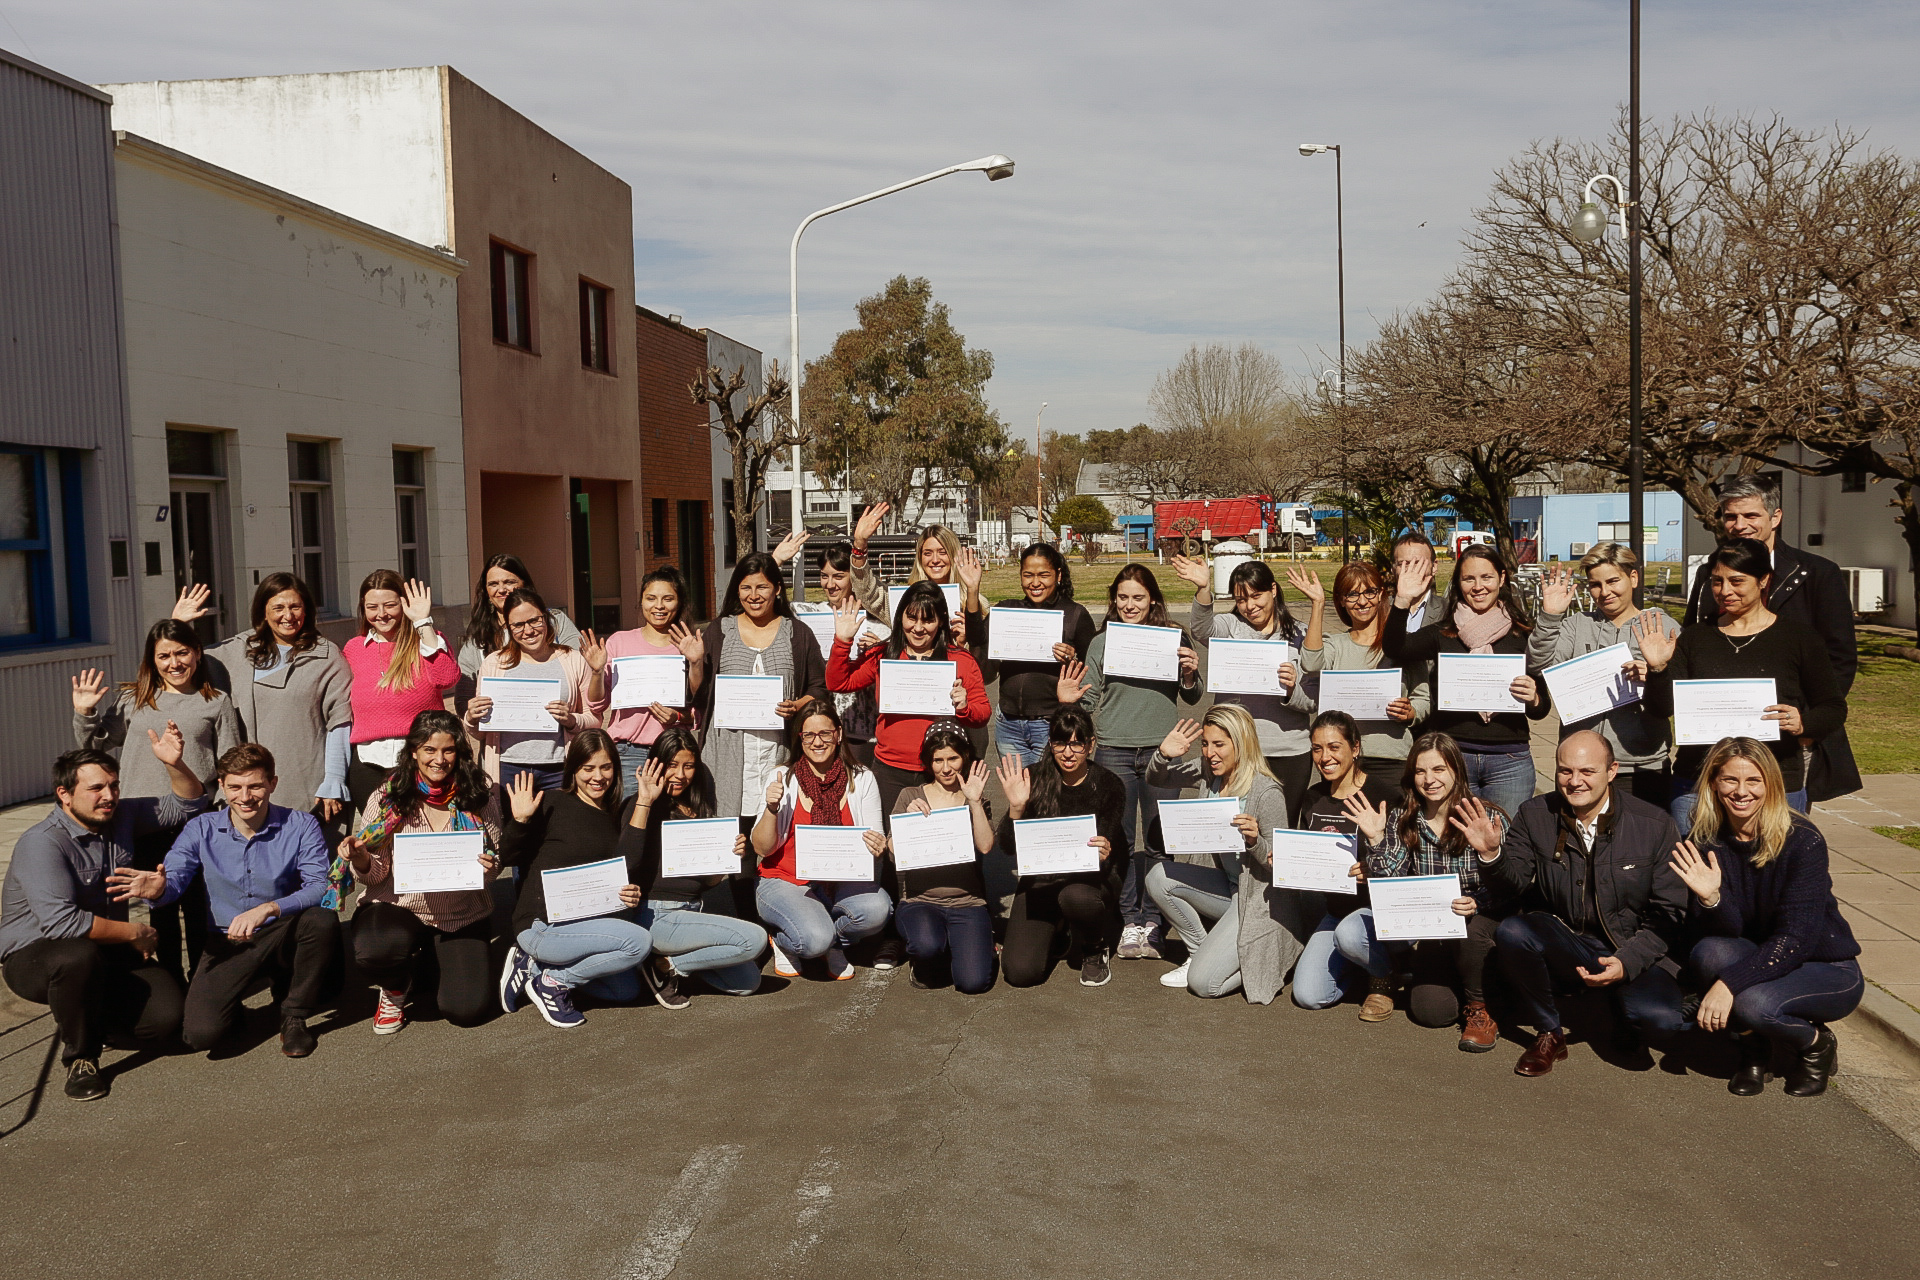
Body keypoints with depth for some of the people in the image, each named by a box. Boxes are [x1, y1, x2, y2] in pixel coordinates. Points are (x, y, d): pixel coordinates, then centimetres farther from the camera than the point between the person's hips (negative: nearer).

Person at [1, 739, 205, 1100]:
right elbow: (60, 921, -30)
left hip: (104, 953, 6)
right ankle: (79, 1057, -16)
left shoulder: (121, 816, 1)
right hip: (33, 956, -6)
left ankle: (86, 1017, 18)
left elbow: (188, 803, 8)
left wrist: (174, 764, -14)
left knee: (164, 1019, -17)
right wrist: (135, 933, -20)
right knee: (80, 957, -42)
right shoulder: (42, 843, -21)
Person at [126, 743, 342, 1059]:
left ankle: (294, 1014, -8)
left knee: (322, 919, -35)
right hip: (228, 943, 0)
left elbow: (321, 887, -18)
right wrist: (158, 890, -35)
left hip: (283, 937, 0)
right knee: (199, 1034, -24)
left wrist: (269, 908, -35)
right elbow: (174, 879, -9)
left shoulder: (301, 826, -6)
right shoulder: (201, 829, 0)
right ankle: (234, 1007, 17)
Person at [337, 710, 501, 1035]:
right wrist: (360, 859, -25)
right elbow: (375, 874, -3)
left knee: (467, 1010, -12)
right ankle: (397, 991, 6)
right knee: (374, 951, -35)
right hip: (397, 908, -1)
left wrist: (490, 867, -19)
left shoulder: (479, 796, -5)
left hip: (463, 916, 1)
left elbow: (496, 859, 4)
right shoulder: (387, 798, -6)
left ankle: (438, 964, 26)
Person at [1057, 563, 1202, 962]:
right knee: (1118, 840, 6)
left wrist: (1191, 674, -11)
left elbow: (1190, 698, 9)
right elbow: (1090, 700, 8)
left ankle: (1153, 923, 14)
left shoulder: (1174, 639, 3)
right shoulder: (1102, 642, 6)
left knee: (1158, 841, 4)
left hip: (1162, 750, -1)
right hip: (1114, 751, 1)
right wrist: (1070, 699, -12)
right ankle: (1129, 922, 16)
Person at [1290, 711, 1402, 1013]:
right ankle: (1359, 959, 21)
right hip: (1338, 909, 6)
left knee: (1349, 933, -39)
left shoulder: (1384, 793, -13)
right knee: (1309, 996, -10)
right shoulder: (1313, 799, 6)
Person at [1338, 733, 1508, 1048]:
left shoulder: (1489, 819, -9)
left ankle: (1478, 1006, -8)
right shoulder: (1402, 819, -1)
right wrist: (1375, 840, -17)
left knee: (1470, 928, -37)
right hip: (1424, 930, 1)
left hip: (1476, 923, -1)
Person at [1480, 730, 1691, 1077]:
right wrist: (1492, 854, -27)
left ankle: (1622, 1002, 12)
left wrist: (1627, 962, -19)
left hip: (1632, 951, -2)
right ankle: (1549, 1034, -5)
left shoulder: (1656, 825, -8)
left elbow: (1668, 913, -5)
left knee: (1661, 1021, -29)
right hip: (1561, 942, 2)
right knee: (1511, 931, -30)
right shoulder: (1535, 815, -2)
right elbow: (1516, 882, -5)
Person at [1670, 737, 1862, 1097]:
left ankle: (1817, 1045, 3)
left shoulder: (1802, 839, -20)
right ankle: (1754, 1045, -1)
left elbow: (1795, 937, -26)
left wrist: (1729, 983, -34)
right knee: (1709, 952, -28)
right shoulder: (1704, 843, -8)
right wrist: (1710, 899, -34)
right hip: (1757, 965, 4)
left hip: (1827, 970, -3)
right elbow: (1721, 933, -13)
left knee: (1754, 1003, -32)